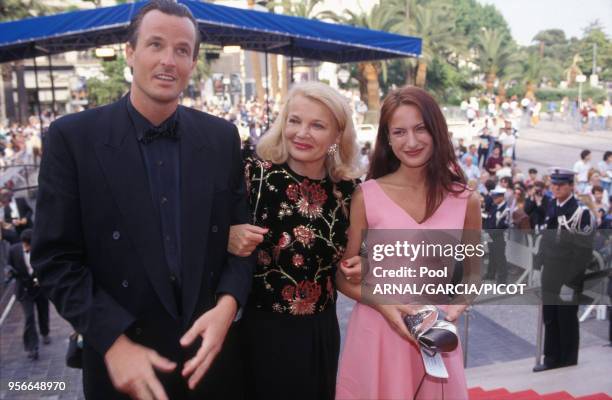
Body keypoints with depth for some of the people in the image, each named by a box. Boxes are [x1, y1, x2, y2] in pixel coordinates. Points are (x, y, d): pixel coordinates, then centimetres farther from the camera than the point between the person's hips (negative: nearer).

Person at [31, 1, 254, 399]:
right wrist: (114, 342, -17)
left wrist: (227, 304, -14)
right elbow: (56, 257, -8)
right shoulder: (73, 137, -8)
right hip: (123, 362, -2)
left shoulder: (222, 137, 0)